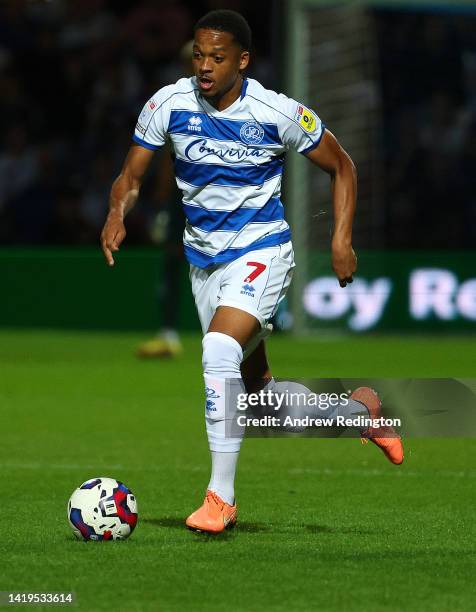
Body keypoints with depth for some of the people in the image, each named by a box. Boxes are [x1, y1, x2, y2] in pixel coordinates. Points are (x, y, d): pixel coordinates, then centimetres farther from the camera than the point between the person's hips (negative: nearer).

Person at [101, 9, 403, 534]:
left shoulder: (278, 113, -16)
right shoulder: (169, 105, -9)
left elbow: (341, 166, -1)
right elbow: (132, 175, 0)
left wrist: (342, 238, -11)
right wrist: (117, 214, -22)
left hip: (261, 252, -5)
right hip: (203, 257, 5)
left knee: (219, 351, -30)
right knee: (255, 390, 12)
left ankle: (221, 496, -22)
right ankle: (359, 409, 39)